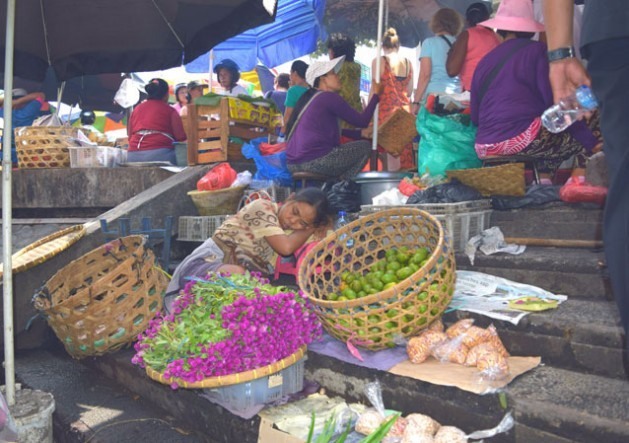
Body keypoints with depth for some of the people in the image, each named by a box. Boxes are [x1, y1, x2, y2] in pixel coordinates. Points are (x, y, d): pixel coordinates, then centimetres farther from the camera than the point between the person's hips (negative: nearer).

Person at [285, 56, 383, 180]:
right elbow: (362, 121, -3)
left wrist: (361, 133, 25)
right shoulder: (329, 97, -6)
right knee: (365, 146, 4)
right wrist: (376, 95, 9)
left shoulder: (309, 97, 21)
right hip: (314, 161, -9)